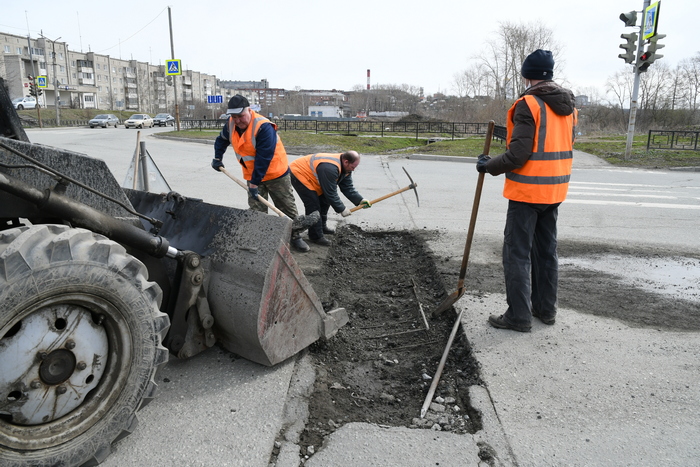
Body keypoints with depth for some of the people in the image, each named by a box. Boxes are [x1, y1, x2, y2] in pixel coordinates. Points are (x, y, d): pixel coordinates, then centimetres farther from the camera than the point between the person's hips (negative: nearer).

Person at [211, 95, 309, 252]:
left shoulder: (263, 127, -29)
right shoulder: (230, 124, -6)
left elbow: (263, 159, -29)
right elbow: (222, 140, 18)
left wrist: (255, 183, -25)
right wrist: (218, 158, 17)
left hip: (276, 174, -5)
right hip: (252, 176, 5)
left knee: (288, 208, 6)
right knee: (257, 212, 3)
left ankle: (295, 237, 21)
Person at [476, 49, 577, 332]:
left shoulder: (528, 104, -15)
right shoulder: (569, 106, 10)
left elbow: (518, 154, -20)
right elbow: (564, 145, 16)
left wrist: (489, 166, -6)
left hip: (527, 191, -8)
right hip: (555, 191, 8)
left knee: (517, 253, -1)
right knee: (546, 251, 17)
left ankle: (519, 316, 4)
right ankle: (545, 309, 28)